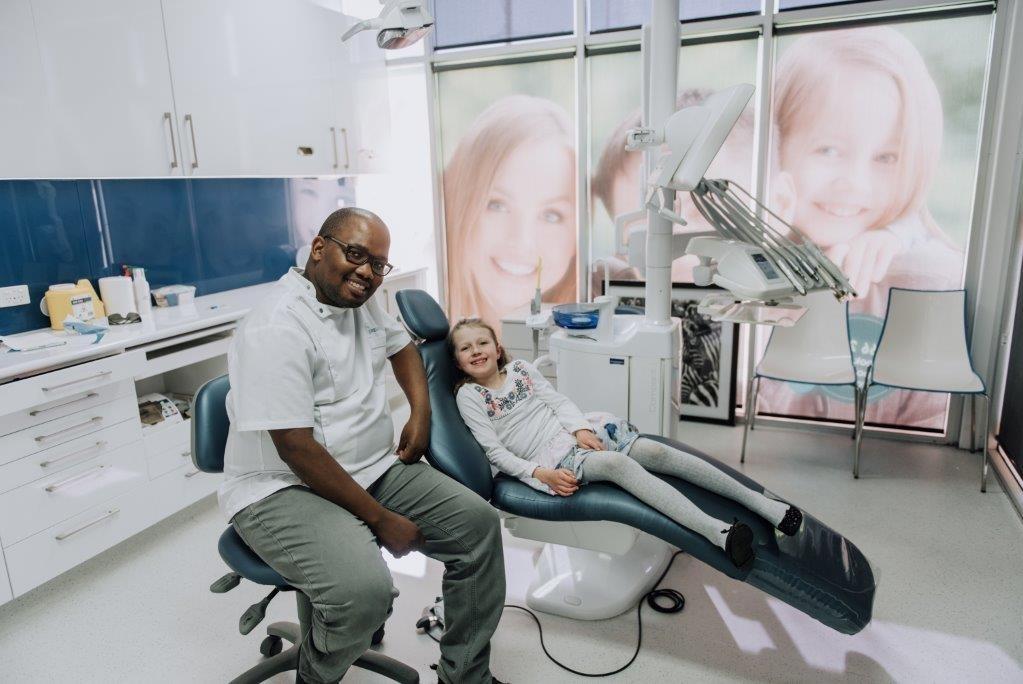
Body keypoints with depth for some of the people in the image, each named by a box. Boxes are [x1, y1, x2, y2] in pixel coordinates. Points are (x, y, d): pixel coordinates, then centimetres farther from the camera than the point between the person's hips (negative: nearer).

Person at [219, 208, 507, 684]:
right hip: (285, 489, -8)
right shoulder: (277, 328, -21)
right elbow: (296, 450, -24)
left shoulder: (361, 301, 5)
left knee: (477, 523, -5)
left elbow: (400, 346, 25)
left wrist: (421, 412, 6)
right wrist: (382, 519, -20)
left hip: (374, 469, 8)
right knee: (365, 590, -32)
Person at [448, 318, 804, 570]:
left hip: (580, 431, 5)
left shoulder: (519, 368, 14)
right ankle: (716, 531, -41)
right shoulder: (469, 396, 0)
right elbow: (496, 452, -5)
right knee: (618, 463, -33)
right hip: (552, 457, -5)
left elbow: (557, 400, 9)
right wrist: (540, 473, -18)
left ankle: (761, 502, -13)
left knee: (657, 451, -16)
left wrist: (581, 429, -11)